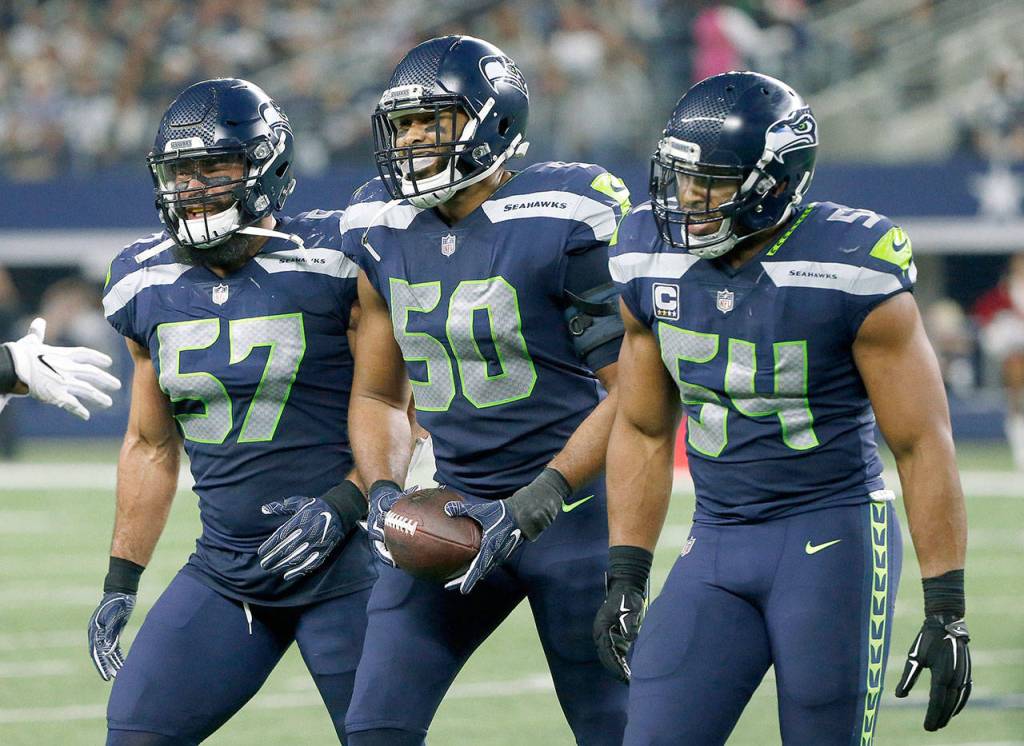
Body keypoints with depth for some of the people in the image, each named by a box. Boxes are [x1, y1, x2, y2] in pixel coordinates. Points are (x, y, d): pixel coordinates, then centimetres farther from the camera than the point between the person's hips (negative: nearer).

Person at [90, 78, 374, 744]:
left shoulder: (336, 263, -11)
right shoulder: (147, 285, 6)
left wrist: (341, 507, -20)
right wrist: (120, 583, 14)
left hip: (341, 561, -5)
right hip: (224, 571, 5)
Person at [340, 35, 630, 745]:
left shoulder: (567, 221, -15)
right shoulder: (384, 229, 4)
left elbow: (630, 389, -13)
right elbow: (377, 394, 15)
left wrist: (530, 508, -19)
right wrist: (383, 492, -4)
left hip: (571, 501, -5)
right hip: (456, 506, 5)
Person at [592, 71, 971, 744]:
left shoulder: (849, 268, -15)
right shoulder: (654, 264, 2)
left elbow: (924, 444, -12)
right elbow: (643, 430, 14)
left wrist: (947, 612, -14)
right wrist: (625, 580, 10)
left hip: (832, 537, -5)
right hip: (717, 543, 5)